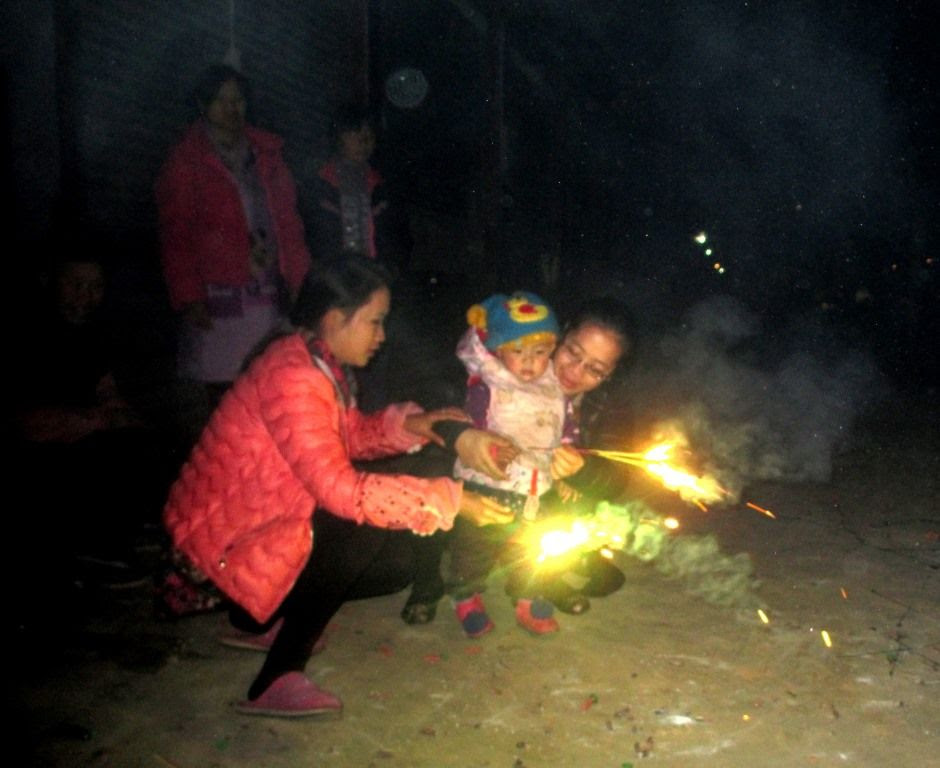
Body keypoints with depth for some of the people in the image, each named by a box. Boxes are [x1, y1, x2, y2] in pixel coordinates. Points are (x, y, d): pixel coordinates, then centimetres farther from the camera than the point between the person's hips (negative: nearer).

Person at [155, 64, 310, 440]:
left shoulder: (266, 152, 16)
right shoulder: (185, 162, 4)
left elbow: (289, 220, 14)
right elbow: (176, 237, 0)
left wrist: (300, 279, 6)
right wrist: (189, 299, -9)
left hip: (272, 293, 3)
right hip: (219, 299, -3)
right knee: (220, 393, -2)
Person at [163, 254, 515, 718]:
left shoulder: (320, 362, 0)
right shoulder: (293, 380, -29)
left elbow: (350, 434, 12)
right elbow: (340, 489, -33)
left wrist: (409, 425, -7)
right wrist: (450, 500, -30)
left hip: (266, 519, 9)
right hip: (224, 540, -9)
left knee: (394, 568, 2)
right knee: (367, 535, -26)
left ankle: (263, 617, 16)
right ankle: (274, 683, -12)